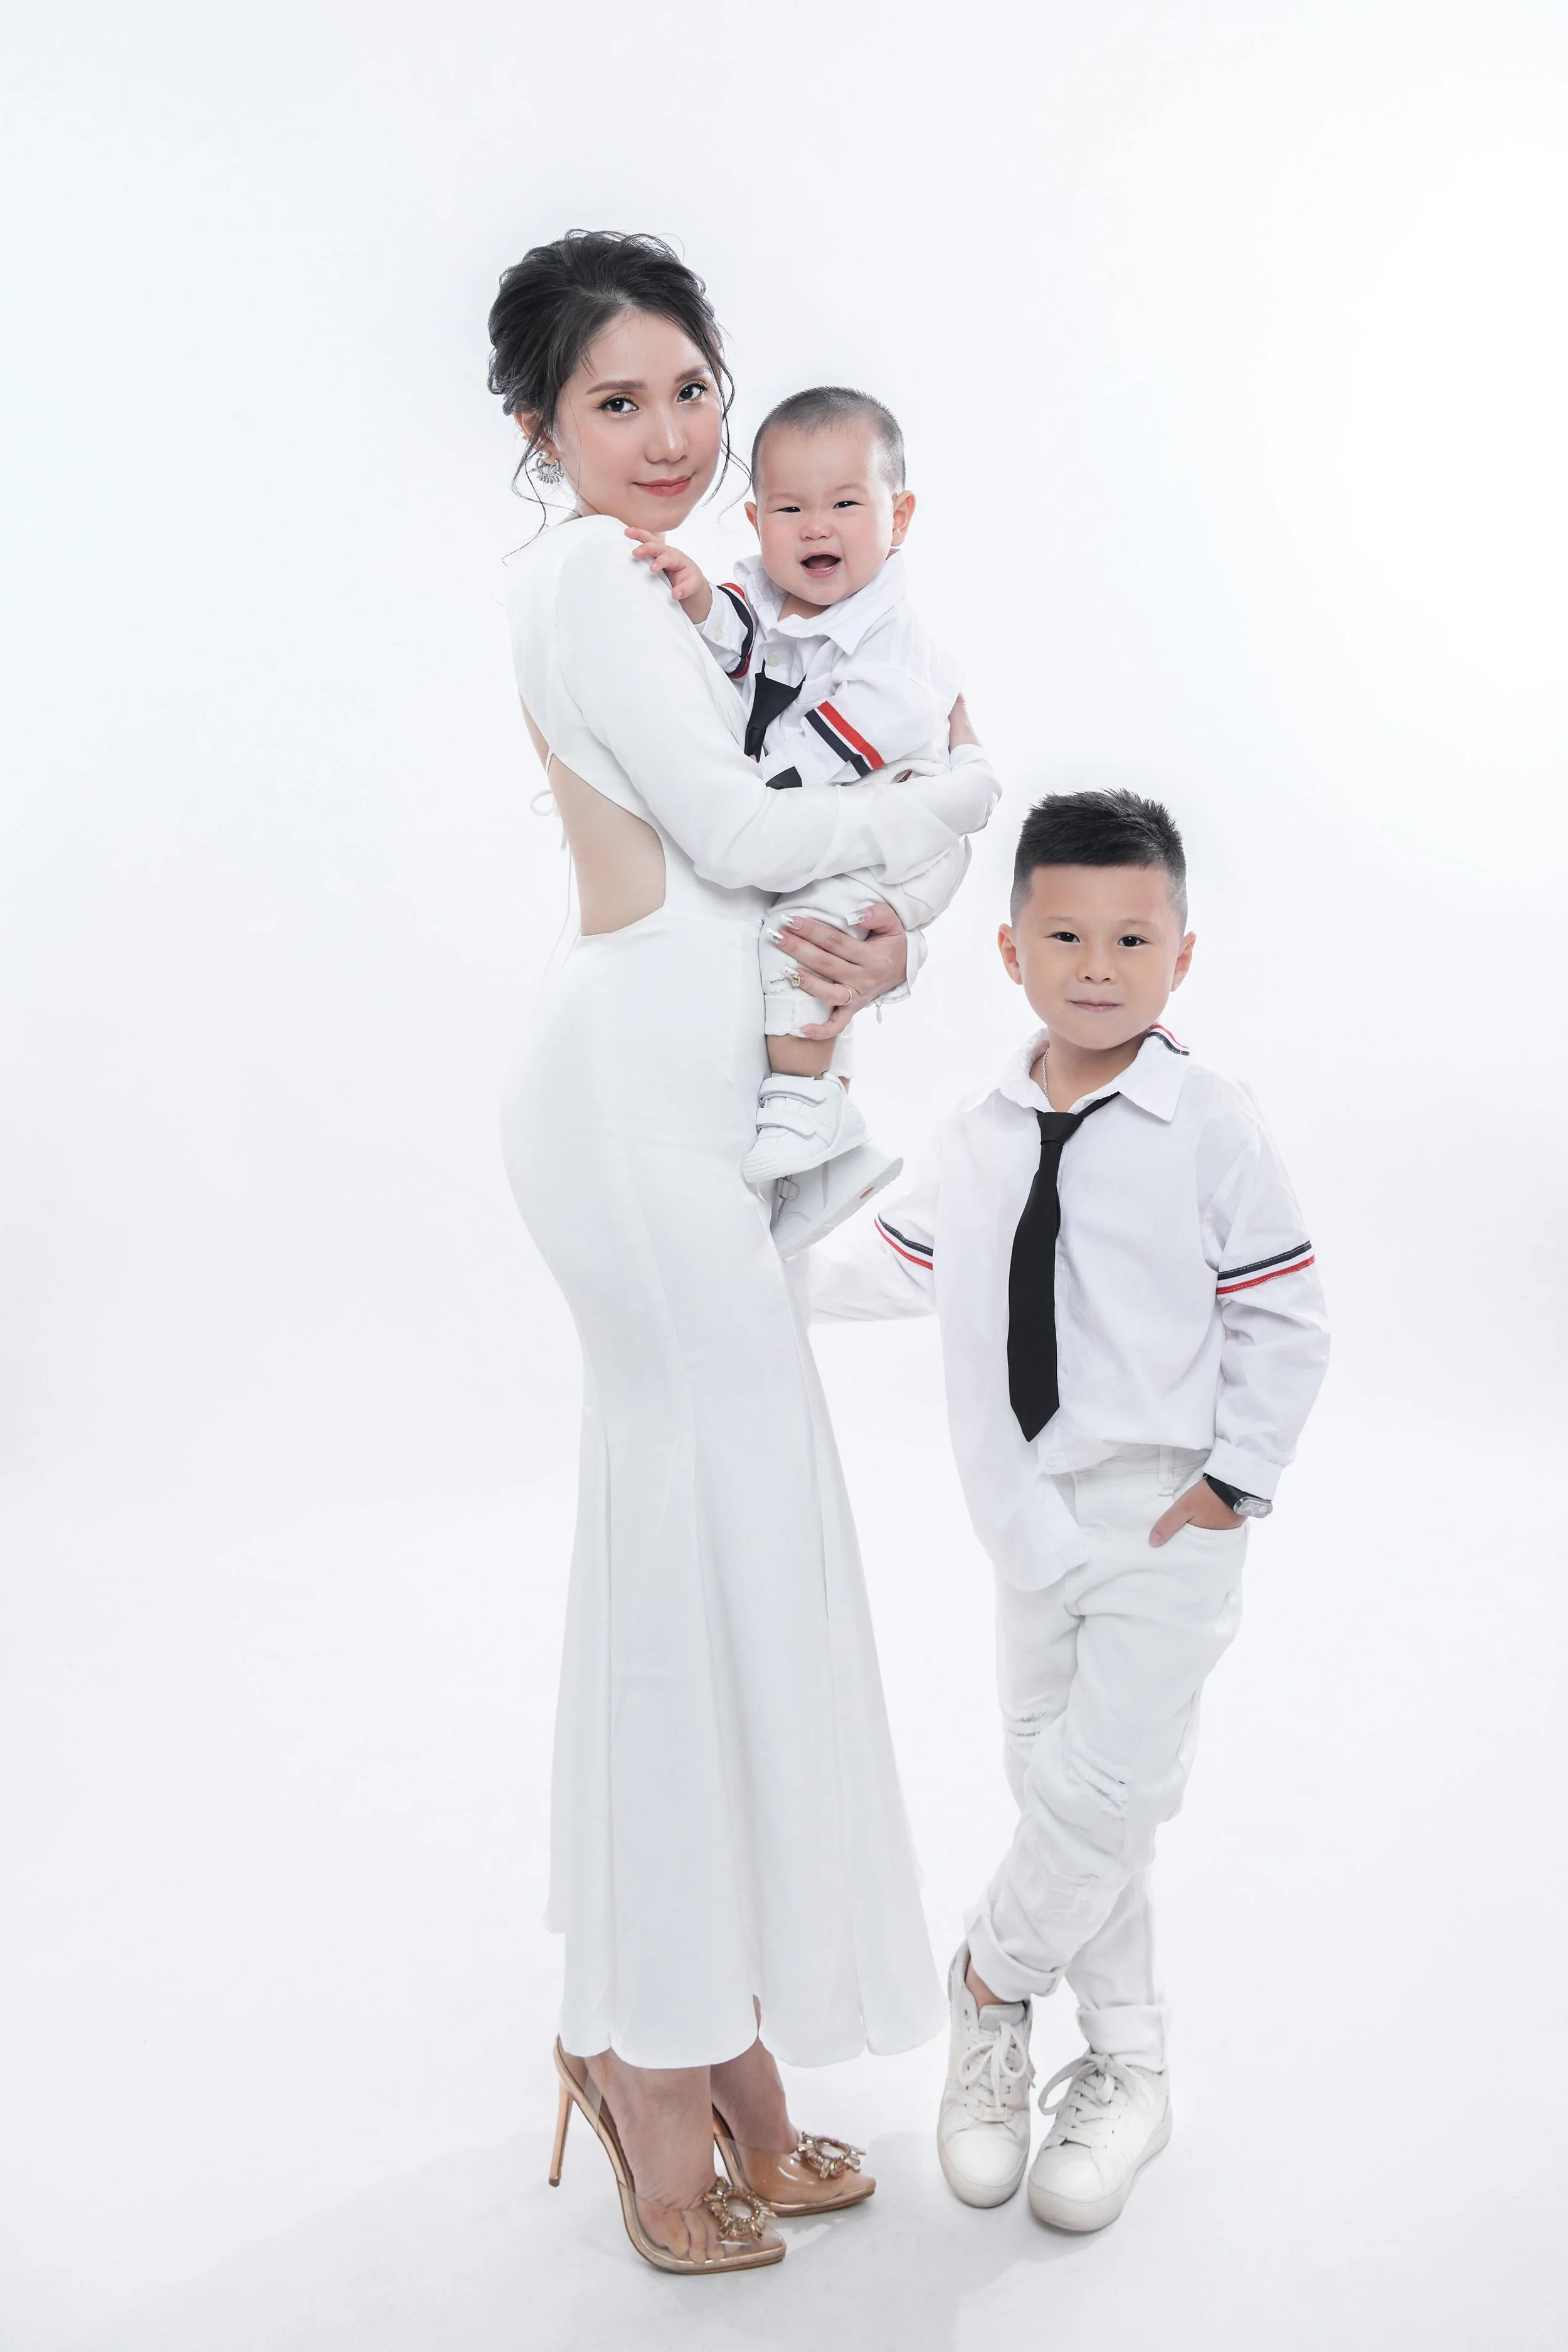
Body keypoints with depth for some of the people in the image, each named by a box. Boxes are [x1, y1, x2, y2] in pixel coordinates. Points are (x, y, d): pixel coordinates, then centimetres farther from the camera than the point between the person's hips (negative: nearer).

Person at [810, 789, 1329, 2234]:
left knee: (1105, 1787, -10)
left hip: (1165, 1524, -5)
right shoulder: (979, 1137, 4)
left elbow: (1282, 1322, -8)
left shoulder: (1212, 1127, -11)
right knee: (1054, 1782, 13)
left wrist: (1235, 1478, -10)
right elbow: (901, 1266, 18)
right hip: (1031, 1519, 6)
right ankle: (1126, 2063, 30)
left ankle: (996, 1980, 19)